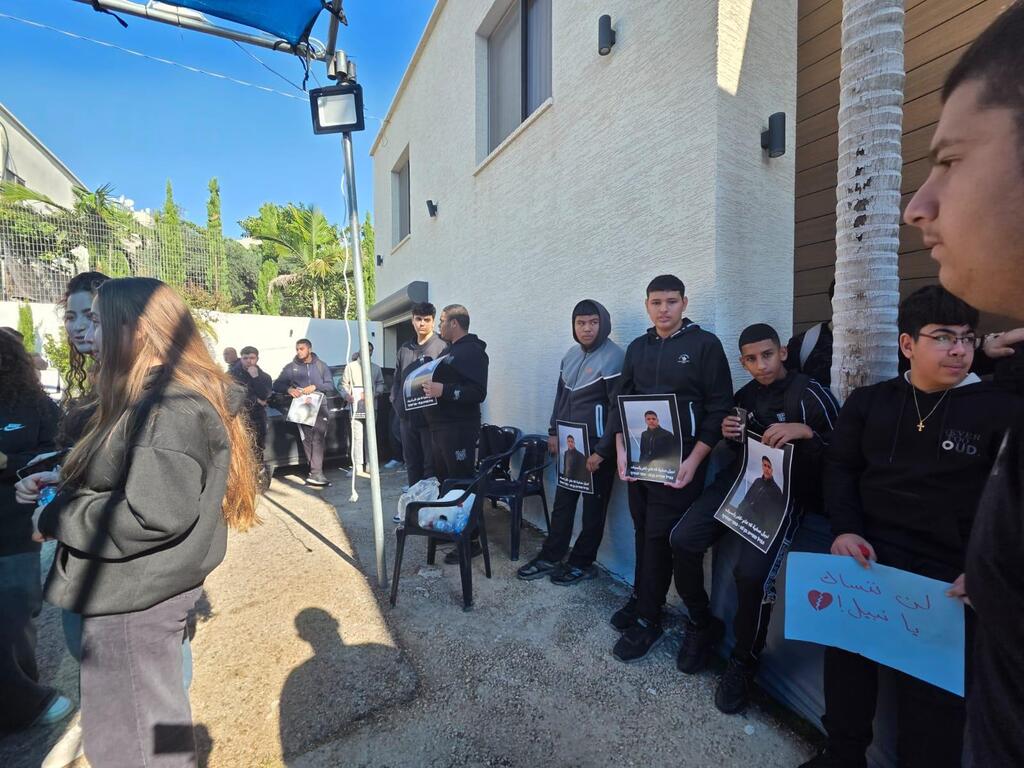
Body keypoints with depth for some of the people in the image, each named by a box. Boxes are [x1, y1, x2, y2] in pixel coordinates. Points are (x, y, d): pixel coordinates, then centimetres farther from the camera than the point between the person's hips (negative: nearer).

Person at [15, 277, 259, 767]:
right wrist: (64, 486, 6)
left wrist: (55, 518, -16)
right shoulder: (153, 399, 9)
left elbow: (153, 515, -30)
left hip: (136, 597, -10)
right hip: (133, 589, 10)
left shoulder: (171, 409, -25)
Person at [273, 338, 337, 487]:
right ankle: (316, 472, 4)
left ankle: (315, 473, -16)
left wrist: (315, 387, -13)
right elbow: (277, 385, 6)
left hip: (319, 406, -1)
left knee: (318, 439, -13)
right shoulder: (291, 367, 11)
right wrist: (289, 389, -14)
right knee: (307, 439, -3)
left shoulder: (321, 365, 11)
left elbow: (330, 385, 4)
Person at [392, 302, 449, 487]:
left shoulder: (442, 346, -7)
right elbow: (397, 379, 19)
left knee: (431, 465, 2)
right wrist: (396, 403, 8)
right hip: (407, 417, 6)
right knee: (411, 463, 16)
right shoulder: (405, 348, 14)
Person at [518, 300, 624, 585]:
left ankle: (582, 563, 26)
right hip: (570, 442, 7)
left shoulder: (613, 357, -15)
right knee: (562, 501, 14)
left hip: (596, 446, -7)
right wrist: (554, 431, 14)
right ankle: (550, 557, 28)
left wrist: (603, 450, -17)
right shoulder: (571, 355, 9)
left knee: (593, 505, 10)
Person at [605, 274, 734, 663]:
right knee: (643, 531, 12)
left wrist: (693, 461, -14)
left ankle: (648, 619, 18)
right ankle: (641, 598, 32)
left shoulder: (705, 344, -3)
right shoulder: (637, 348, 10)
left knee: (660, 536, 1)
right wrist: (621, 449, -2)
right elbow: (621, 400, 10)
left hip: (679, 462, -4)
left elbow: (718, 408, -7)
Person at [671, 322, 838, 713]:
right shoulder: (743, 396, 13)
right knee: (683, 540, -14)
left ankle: (744, 661, 6)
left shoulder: (810, 394, -4)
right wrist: (728, 435, -1)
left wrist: (804, 431, -24)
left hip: (784, 490, -5)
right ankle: (702, 624, 14)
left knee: (752, 572, -25)